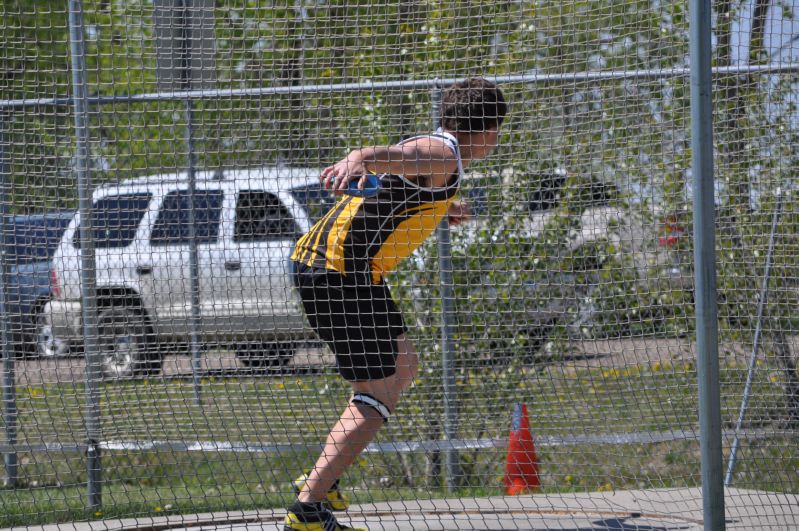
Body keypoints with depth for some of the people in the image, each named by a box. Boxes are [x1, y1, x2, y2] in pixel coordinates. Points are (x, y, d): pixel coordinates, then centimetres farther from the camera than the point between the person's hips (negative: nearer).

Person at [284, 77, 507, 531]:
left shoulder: (436, 150, 20)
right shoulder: (444, 154, -10)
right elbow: (388, 156, -32)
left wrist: (441, 209, 60)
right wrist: (355, 163, -54)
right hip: (342, 268, -11)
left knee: (403, 366, 23)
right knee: (379, 396, -10)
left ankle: (321, 478, 24)